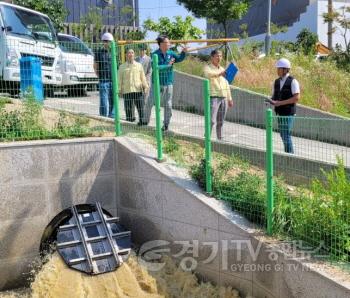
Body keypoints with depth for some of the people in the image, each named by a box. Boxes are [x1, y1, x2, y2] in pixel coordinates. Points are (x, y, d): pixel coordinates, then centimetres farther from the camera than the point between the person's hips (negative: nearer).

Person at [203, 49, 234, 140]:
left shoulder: (222, 69, 19)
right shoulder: (207, 67, 0)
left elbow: (227, 85, 22)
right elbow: (208, 74, -26)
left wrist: (229, 98, 18)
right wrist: (220, 74, -44)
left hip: (223, 98, 6)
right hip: (213, 97, -6)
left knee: (220, 122, 9)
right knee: (211, 120, -13)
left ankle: (220, 139, 14)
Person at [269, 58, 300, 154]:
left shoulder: (293, 81, -9)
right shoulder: (276, 82, 10)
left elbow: (296, 98, -16)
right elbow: (273, 96, 15)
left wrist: (280, 103, -20)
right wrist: (271, 101, -10)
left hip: (289, 113, -6)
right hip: (279, 113, 6)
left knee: (287, 135, -9)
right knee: (283, 135, 12)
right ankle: (289, 153, 24)